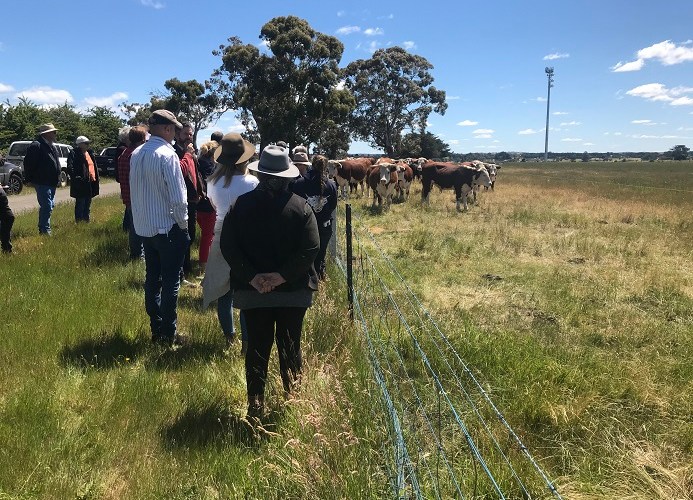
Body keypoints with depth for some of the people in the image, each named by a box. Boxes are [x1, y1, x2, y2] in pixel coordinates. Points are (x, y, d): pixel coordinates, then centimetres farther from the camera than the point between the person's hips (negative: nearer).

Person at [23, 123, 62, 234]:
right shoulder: (36, 146, -14)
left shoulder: (51, 146, 17)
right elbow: (28, 163, -15)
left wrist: (57, 179, 23)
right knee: (47, 206, -11)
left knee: (49, 206, 16)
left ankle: (43, 228, 27)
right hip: (42, 183, -10)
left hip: (51, 183, 10)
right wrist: (29, 179, -15)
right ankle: (45, 230, -6)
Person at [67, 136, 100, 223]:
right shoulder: (74, 154, -10)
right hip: (81, 184, -8)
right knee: (80, 204, -2)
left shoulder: (90, 153, 16)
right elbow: (70, 168, -18)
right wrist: (76, 178, -25)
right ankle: (79, 221, 4)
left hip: (90, 183, 8)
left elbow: (94, 166, 23)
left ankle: (86, 221, 25)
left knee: (87, 204, 16)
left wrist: (96, 178, 16)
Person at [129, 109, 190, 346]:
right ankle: (169, 334, 10)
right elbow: (178, 197, -19)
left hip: (144, 226, 7)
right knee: (170, 282, 3)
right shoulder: (167, 155, -17)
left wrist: (141, 216, 17)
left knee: (152, 279, 14)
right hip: (167, 227, -7)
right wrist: (183, 224, -6)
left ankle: (156, 330, 24)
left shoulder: (136, 154, 5)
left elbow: (134, 191, 10)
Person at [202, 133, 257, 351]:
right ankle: (246, 340, 8)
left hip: (221, 237, 4)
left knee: (224, 290, 16)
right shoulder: (251, 182, -17)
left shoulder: (213, 182, -3)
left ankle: (228, 336, 28)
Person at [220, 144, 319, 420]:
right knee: (290, 347, 13)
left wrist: (252, 276, -12)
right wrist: (283, 275, -16)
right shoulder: (301, 206, -9)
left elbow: (227, 246, -10)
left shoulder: (241, 204, -6)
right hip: (294, 291, -1)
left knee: (257, 347, 13)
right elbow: (311, 247, -16)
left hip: (253, 291, 1)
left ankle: (256, 405, 20)